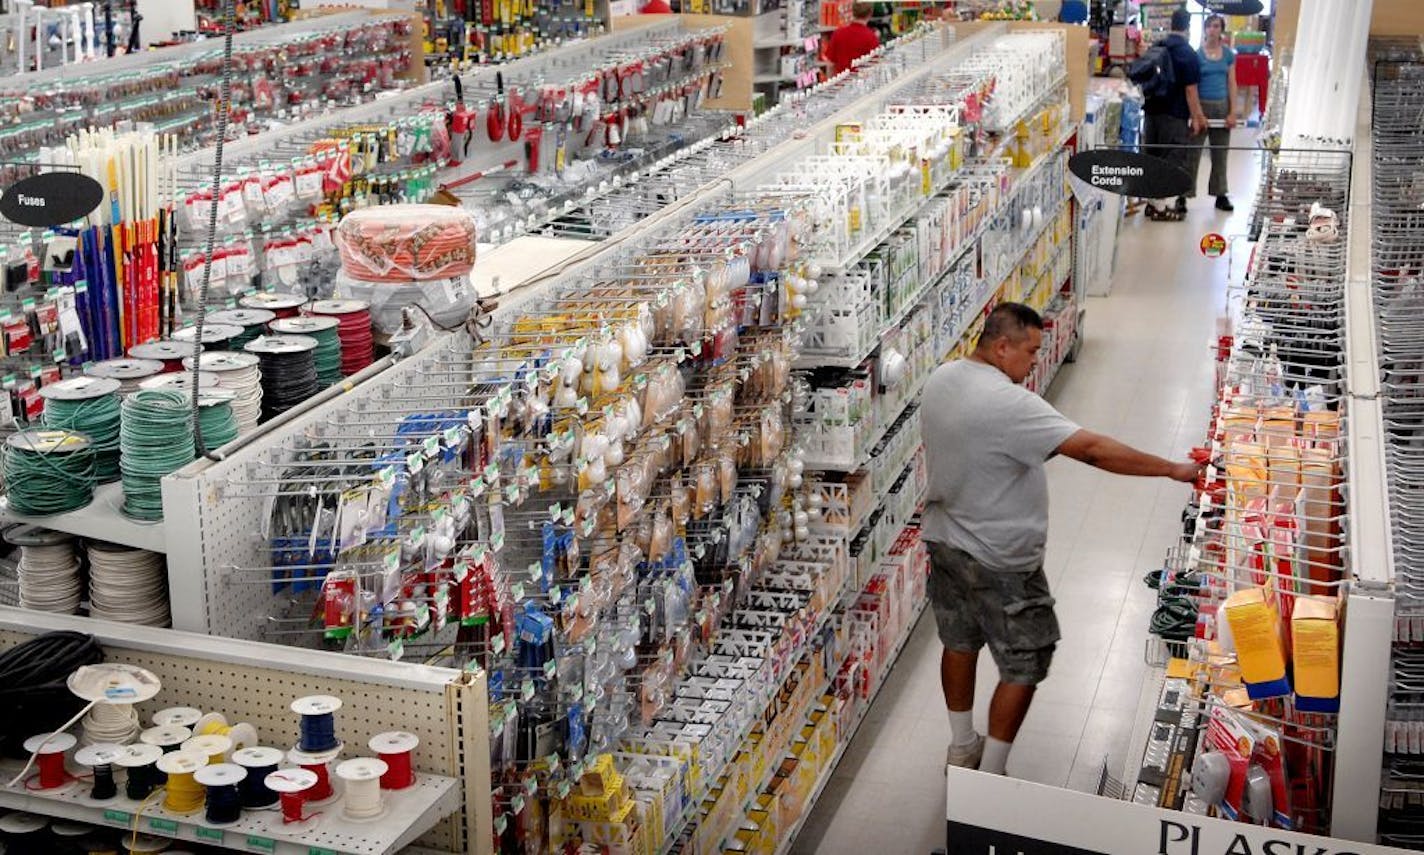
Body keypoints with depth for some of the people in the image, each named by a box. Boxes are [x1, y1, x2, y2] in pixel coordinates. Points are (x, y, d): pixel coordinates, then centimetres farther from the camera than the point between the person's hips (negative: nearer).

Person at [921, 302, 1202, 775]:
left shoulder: (941, 378, -2)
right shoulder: (1010, 404, -29)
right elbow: (1093, 449, -31)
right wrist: (1175, 469, -26)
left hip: (945, 539, 9)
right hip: (999, 559, -9)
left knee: (959, 642, 23)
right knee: (1024, 665, 6)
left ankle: (963, 749, 39)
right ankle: (989, 779, 12)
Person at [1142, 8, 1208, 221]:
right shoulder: (1188, 54, -12)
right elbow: (1190, 89, -13)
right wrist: (1196, 117, -7)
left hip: (1152, 111, 6)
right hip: (1174, 115, -6)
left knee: (1152, 156, 13)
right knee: (1170, 160, -1)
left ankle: (1152, 202, 17)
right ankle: (1159, 207, -2)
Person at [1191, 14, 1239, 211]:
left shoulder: (1228, 54, 6)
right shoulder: (1197, 53, -4)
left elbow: (1232, 84, 7)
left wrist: (1233, 112, -1)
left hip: (1222, 106, 4)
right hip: (1201, 105, -3)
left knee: (1220, 153, 10)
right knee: (1193, 152, -3)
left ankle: (1220, 195, 18)